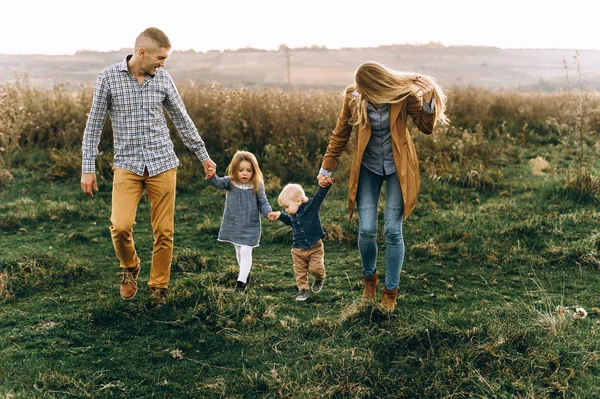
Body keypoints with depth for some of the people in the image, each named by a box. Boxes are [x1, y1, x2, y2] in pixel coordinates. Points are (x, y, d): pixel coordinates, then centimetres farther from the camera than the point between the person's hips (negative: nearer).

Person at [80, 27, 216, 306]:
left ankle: (158, 288, 20)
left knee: (164, 231, 2)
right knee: (120, 226, -16)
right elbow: (94, 124, 2)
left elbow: (182, 119, 14)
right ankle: (130, 267, 15)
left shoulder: (163, 79, 5)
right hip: (127, 165, -2)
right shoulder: (109, 77, -2)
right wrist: (88, 168, -2)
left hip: (163, 164, 2)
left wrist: (203, 156, 18)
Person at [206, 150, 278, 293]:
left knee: (245, 252, -9)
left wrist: (268, 212, -23)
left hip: (250, 226, -3)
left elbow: (262, 203, -3)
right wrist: (211, 177, -51)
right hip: (233, 224, 3)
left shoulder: (257, 186, -9)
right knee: (239, 252, 17)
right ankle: (246, 275, 36)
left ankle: (241, 281, -1)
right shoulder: (230, 182, -9)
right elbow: (218, 182, -28)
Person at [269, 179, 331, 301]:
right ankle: (303, 290, 22)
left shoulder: (311, 206, -11)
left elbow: (319, 196, -25)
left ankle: (319, 279, 21)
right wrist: (280, 216, 20)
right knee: (300, 271, 8)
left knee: (316, 267, -11)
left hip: (315, 247, -6)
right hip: (298, 250, 6)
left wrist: (324, 186, -43)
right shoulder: (293, 216, 8)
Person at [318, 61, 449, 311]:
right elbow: (340, 135, 2)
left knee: (393, 231, -3)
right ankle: (369, 278, 26)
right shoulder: (353, 98, -11)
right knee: (366, 230, -4)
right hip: (368, 168, 1)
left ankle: (390, 292, 14)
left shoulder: (403, 95, -15)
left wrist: (428, 101, -23)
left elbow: (426, 127, -5)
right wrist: (326, 168, 5)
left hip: (397, 168, -1)